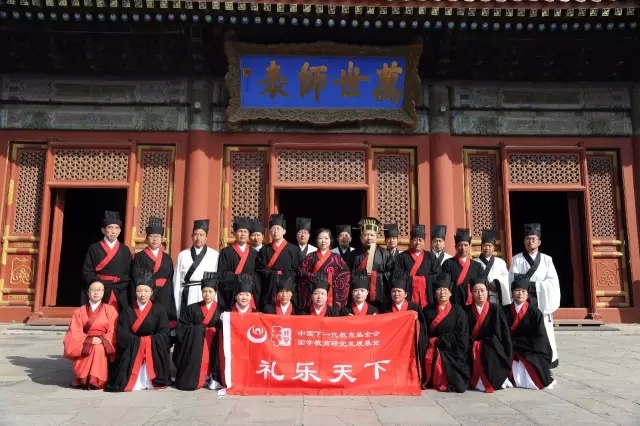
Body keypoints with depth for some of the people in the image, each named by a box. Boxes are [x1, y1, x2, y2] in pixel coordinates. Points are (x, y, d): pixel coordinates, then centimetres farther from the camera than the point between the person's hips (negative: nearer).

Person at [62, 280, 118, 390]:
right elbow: (75, 332, -1)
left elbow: (113, 331, -1)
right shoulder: (79, 311, 12)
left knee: (98, 348, -35)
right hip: (84, 345, 1)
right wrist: (89, 340, -18)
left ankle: (96, 380, -27)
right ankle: (83, 378, -15)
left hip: (103, 345, -1)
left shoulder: (110, 310, 7)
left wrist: (101, 340, -20)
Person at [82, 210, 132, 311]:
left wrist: (116, 286, -7)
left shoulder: (125, 250, 10)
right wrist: (103, 285, -10)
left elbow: (128, 274, 8)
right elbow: (87, 272, 0)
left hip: (119, 296, 1)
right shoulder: (94, 248, 5)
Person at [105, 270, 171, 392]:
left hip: (154, 349, 0)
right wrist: (139, 342, -18)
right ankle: (129, 379, -15)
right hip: (131, 348, 0)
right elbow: (121, 334, -6)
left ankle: (149, 379, -17)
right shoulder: (127, 310, 5)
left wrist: (148, 341, -19)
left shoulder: (159, 310, 3)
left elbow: (164, 333, -5)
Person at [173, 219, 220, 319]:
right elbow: (177, 281, 10)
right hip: (188, 297, 2)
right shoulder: (183, 255, 10)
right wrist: (177, 308, 7)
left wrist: (216, 302, 0)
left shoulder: (215, 255, 4)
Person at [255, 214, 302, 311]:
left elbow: (296, 272, 1)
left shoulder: (294, 249, 6)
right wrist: (275, 274, -8)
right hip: (268, 292, 1)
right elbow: (259, 270, 4)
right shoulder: (265, 250, 11)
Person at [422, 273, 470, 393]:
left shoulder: (458, 311, 5)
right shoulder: (428, 310, 9)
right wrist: (431, 343, -13)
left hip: (452, 351, -1)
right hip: (432, 351, 2)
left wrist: (437, 340, -7)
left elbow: (461, 336, -2)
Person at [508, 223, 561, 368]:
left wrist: (532, 284, -12)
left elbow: (553, 281, 0)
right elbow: (513, 281, -2)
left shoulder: (547, 259, 10)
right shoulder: (517, 259, 6)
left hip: (541, 302, 1)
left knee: (544, 333, 0)